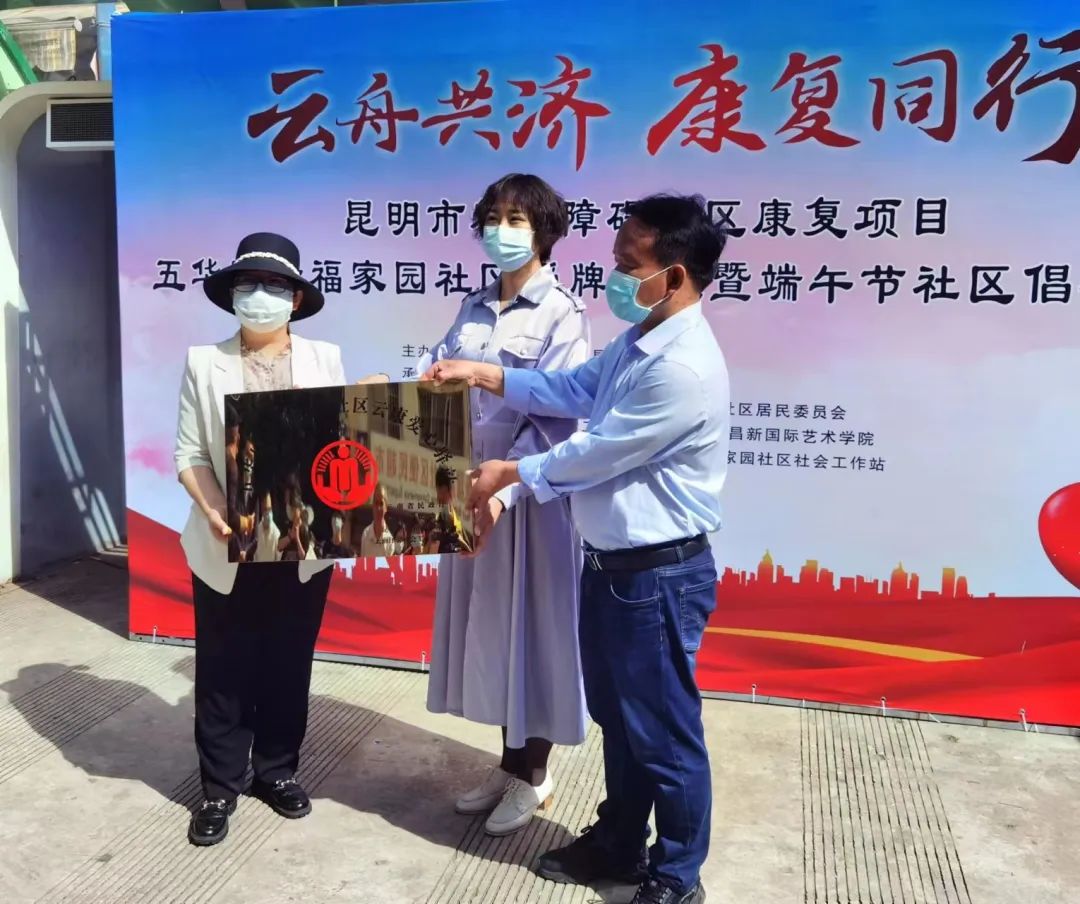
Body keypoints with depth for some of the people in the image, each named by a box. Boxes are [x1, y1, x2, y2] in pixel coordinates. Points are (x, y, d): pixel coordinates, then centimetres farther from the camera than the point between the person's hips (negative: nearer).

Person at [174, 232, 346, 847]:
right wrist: (213, 511, -19)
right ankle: (221, 788, 25)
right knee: (224, 672, 8)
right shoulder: (205, 362, 2)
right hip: (228, 548, -1)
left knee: (289, 667, 14)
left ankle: (277, 770, 33)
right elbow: (191, 454, -3)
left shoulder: (325, 358, 5)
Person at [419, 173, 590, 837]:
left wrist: (505, 486, -27)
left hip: (530, 492, -6)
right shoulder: (476, 308, 11)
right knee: (489, 623, 14)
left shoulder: (562, 314, -10)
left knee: (531, 625, 5)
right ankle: (510, 763, 31)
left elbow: (553, 417, -18)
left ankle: (533, 775, 23)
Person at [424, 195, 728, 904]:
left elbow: (597, 454, -20)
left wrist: (511, 473, -5)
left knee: (664, 733, 8)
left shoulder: (684, 368, -26)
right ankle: (619, 843, 42)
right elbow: (570, 390, 18)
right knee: (617, 718, 23)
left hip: (659, 574, -10)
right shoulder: (637, 341, 7)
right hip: (610, 562, 10)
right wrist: (484, 375, 9)